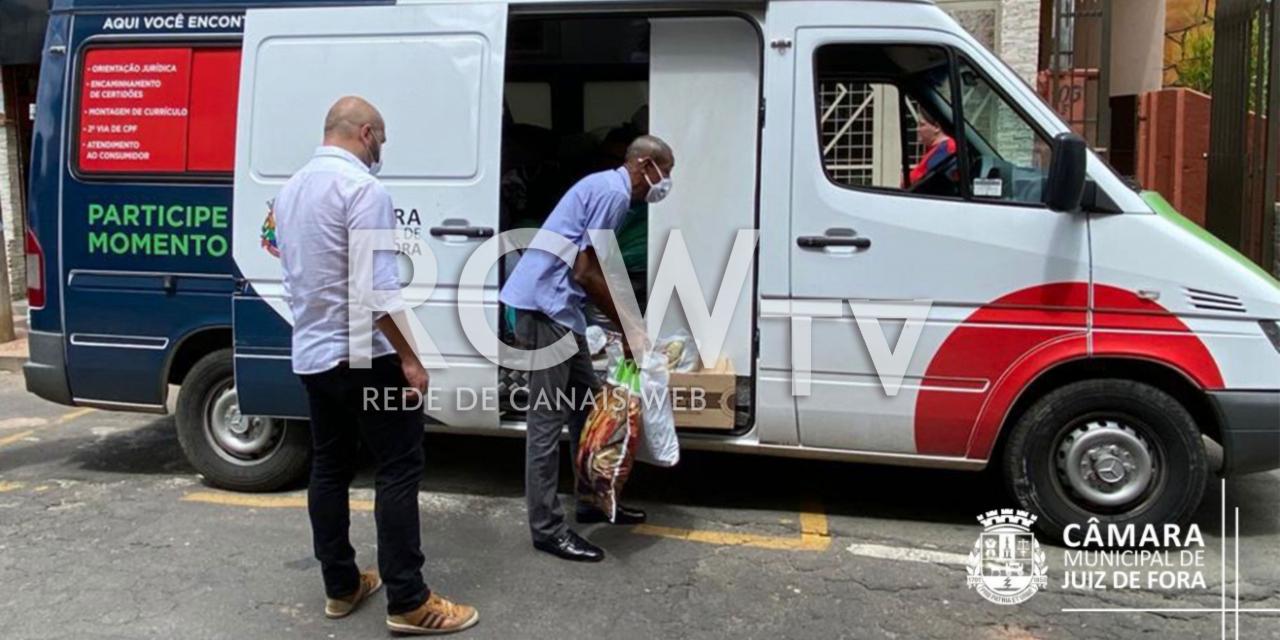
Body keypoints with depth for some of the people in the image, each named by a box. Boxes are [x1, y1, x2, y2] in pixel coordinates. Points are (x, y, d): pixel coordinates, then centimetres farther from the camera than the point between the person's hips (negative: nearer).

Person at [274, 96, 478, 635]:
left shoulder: (291, 188, 12)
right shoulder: (361, 185, -16)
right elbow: (377, 285, -22)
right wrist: (409, 357, -18)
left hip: (311, 354, 9)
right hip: (362, 356, -9)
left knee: (329, 468, 13)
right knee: (399, 470, -4)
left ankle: (340, 588, 21)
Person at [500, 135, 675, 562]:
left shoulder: (608, 188, 19)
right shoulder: (613, 192, -13)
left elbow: (592, 273, 22)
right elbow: (585, 273, -18)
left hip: (557, 306, 11)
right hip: (544, 305, -11)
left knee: (586, 402, 17)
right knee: (548, 417, -6)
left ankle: (594, 501, 28)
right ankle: (546, 528, 2)